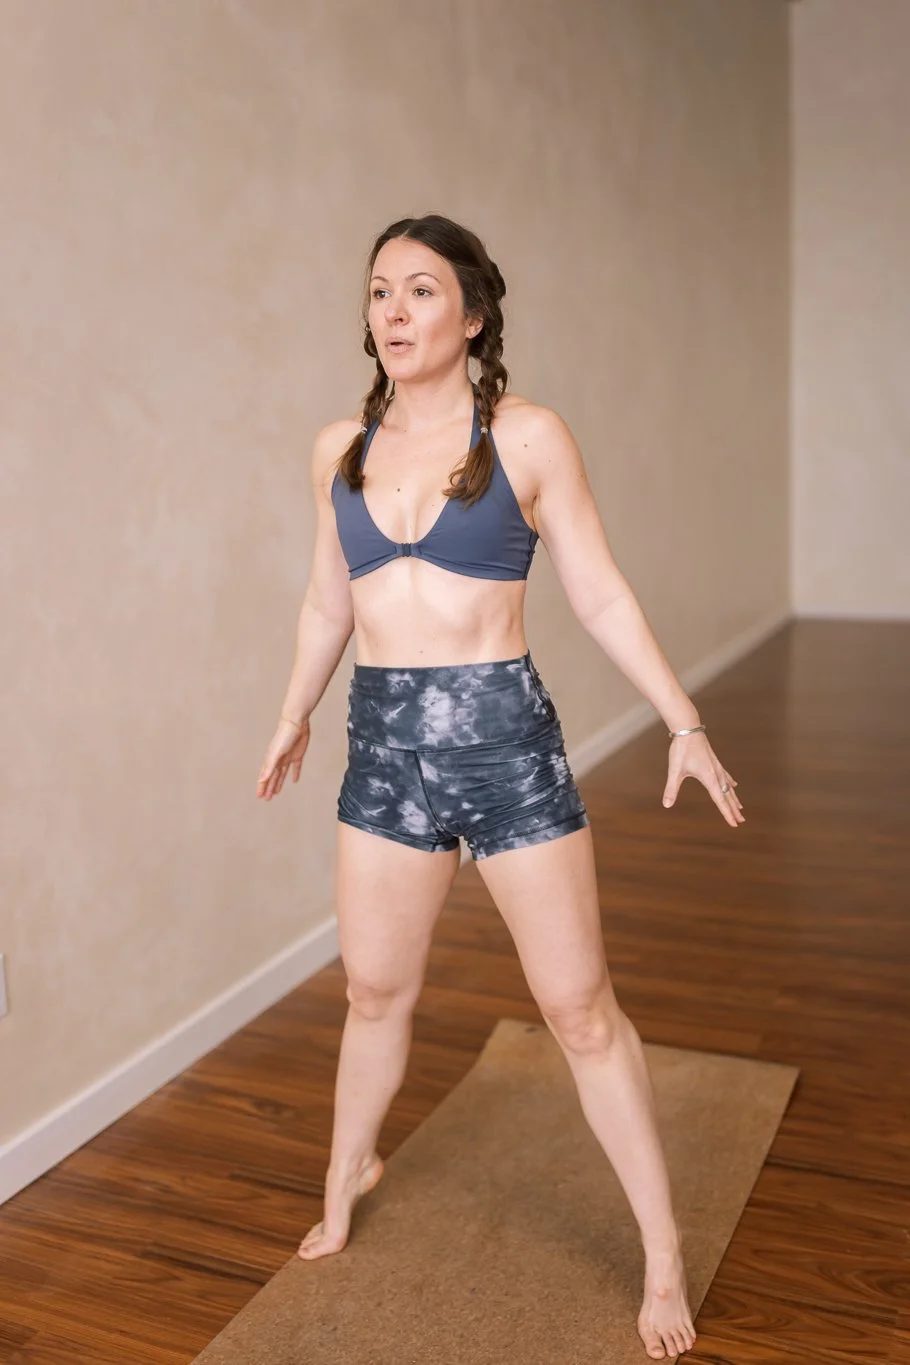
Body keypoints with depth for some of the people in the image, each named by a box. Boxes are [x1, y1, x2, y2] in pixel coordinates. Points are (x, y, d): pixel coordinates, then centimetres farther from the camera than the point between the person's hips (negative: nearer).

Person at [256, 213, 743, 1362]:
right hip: (384, 744, 4)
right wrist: (293, 718, 25)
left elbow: (600, 596, -2)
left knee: (579, 1006, 4)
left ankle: (663, 1248, 22)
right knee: (375, 989, 19)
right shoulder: (339, 449, 5)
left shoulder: (528, 437, -6)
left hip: (502, 737, -3)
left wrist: (683, 724, -6)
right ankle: (348, 1171, 46)